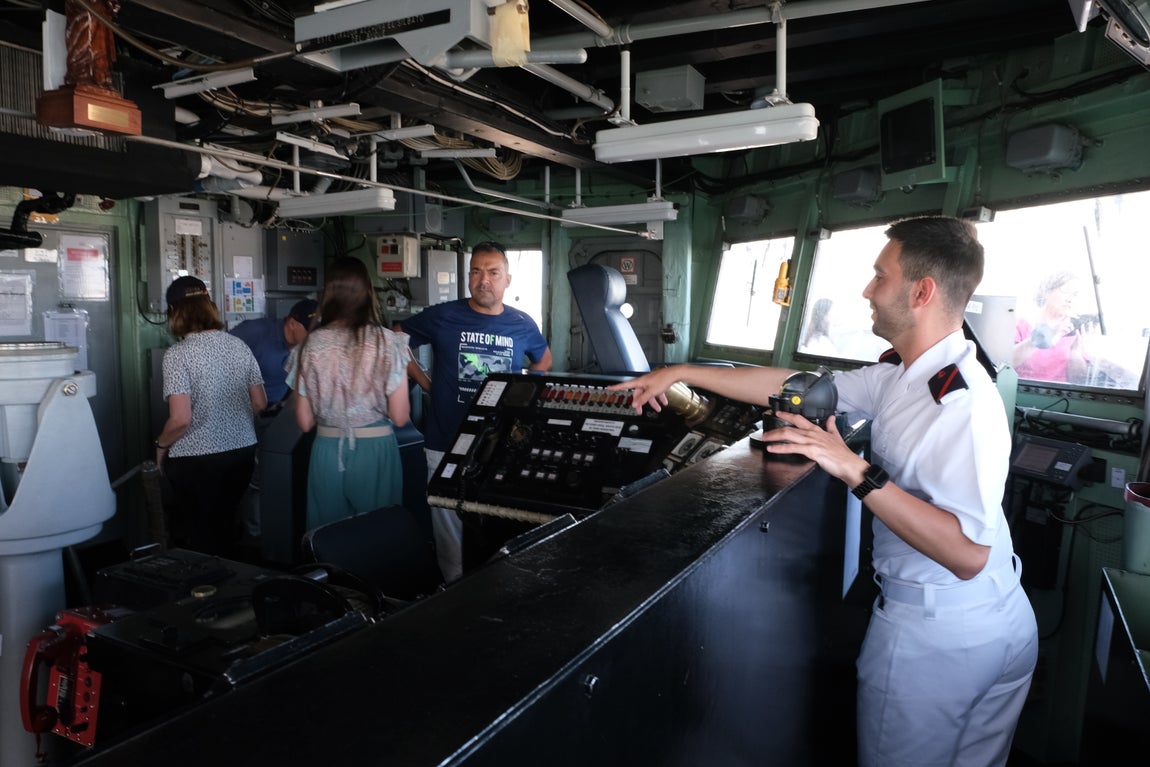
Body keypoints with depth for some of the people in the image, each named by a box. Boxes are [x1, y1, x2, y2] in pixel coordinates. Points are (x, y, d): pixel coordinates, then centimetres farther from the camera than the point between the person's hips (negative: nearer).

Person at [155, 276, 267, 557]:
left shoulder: (177, 354, -15)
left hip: (197, 460, -5)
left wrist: (160, 445, -1)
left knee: (197, 534, 12)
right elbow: (260, 403, 4)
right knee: (226, 522, 22)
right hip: (243, 452, 5)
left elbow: (181, 419, -19)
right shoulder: (239, 346, 0)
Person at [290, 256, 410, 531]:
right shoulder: (388, 342, -11)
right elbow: (400, 417, -9)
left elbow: (305, 422, 0)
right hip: (375, 451, -2)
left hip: (327, 452, 2)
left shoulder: (310, 345, -4)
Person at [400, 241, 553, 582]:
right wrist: (427, 384, 0)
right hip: (447, 445, -2)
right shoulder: (442, 316, -5)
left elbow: (544, 359, 21)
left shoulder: (522, 324, 2)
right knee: (452, 535, 7)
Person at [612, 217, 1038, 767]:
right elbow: (796, 388, 3)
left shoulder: (965, 403, -28)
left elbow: (967, 554, -32)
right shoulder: (902, 376, -1)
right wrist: (681, 373, 4)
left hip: (936, 636, -7)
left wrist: (856, 471, -35)